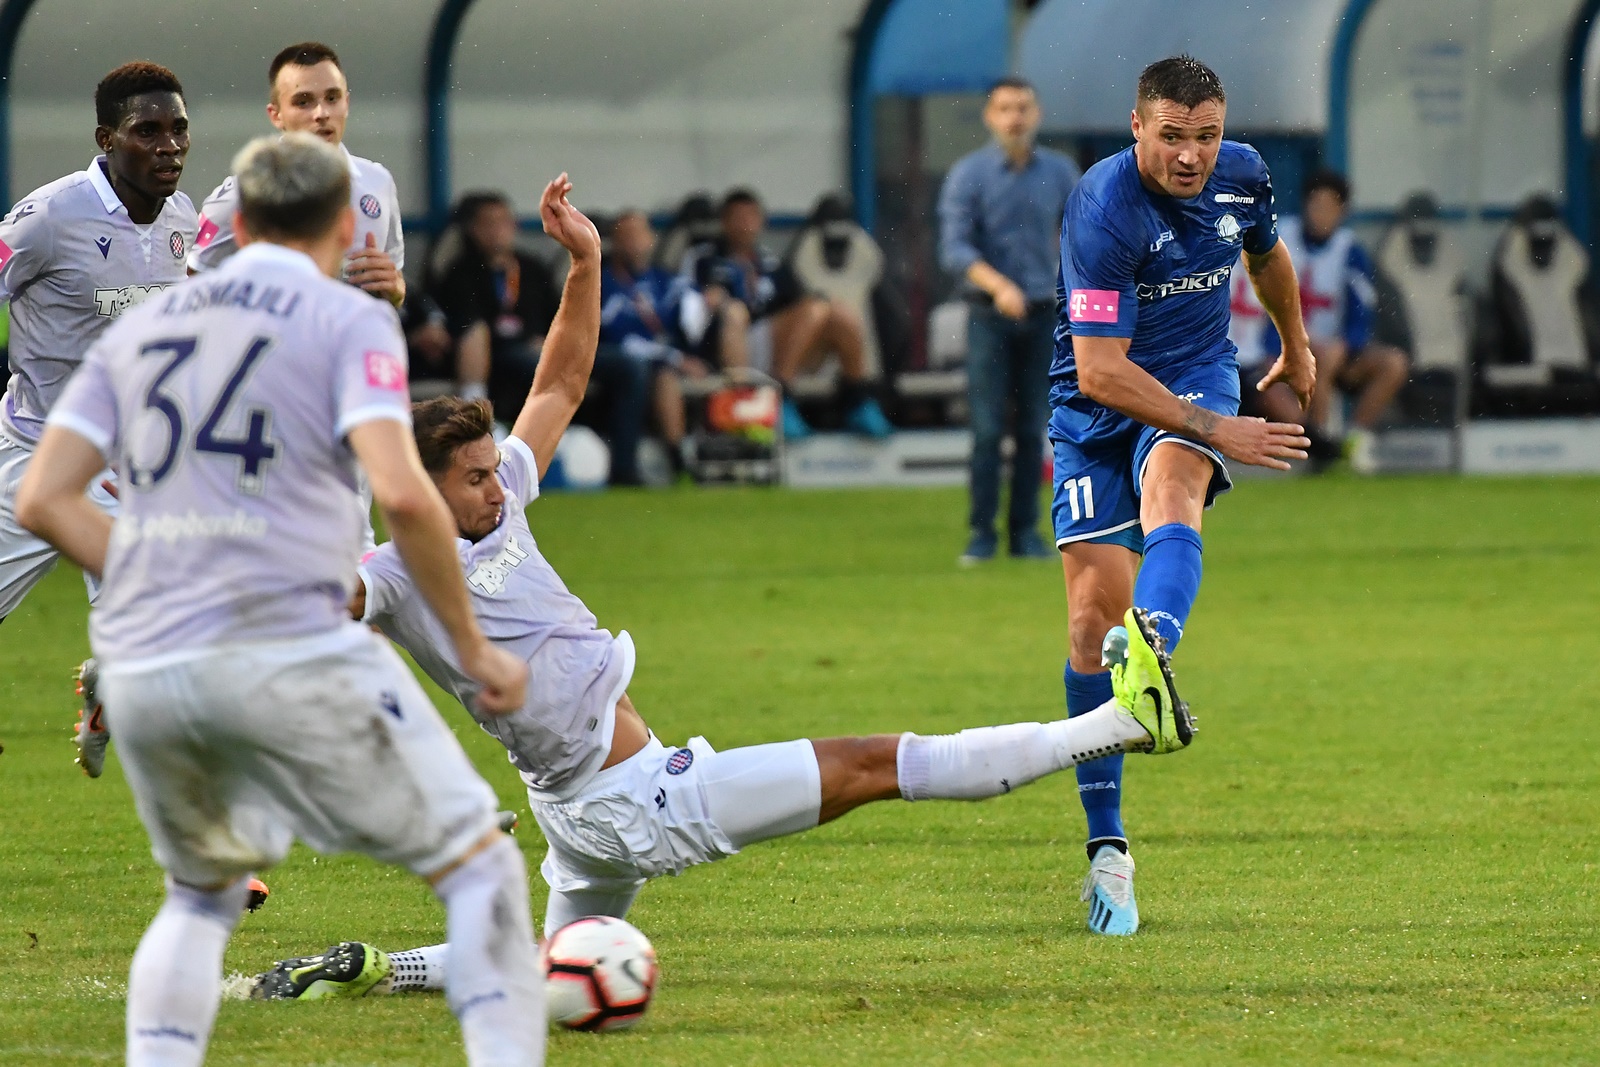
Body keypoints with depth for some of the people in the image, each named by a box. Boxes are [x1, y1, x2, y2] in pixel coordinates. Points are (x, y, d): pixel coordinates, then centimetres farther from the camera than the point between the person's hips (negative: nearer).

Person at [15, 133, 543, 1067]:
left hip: (142, 673, 5)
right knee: (478, 865, 6)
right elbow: (403, 494, -12)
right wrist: (473, 648, -3)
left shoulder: (139, 329, 19)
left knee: (202, 897, 27)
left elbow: (44, 501, 13)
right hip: (290, 655, -5)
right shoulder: (347, 321, 3)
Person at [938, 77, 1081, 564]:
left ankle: (1025, 531, 9)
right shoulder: (968, 174, -4)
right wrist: (999, 285, -26)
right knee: (988, 428, -6)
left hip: (1043, 316, 2)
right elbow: (954, 248, -12)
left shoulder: (1060, 172, 5)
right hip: (990, 316, -2)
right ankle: (982, 532, -1)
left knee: (1032, 429, 3)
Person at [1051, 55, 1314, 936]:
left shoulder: (1242, 176, -4)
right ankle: (1107, 847, -3)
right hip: (1097, 404, -2)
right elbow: (1099, 370, -26)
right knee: (1093, 616, -9)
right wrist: (1219, 432, -26)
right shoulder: (1104, 210, -23)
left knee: (1169, 492, -33)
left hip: (1198, 376, 2)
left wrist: (1296, 347, 38)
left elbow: (1268, 254, 22)